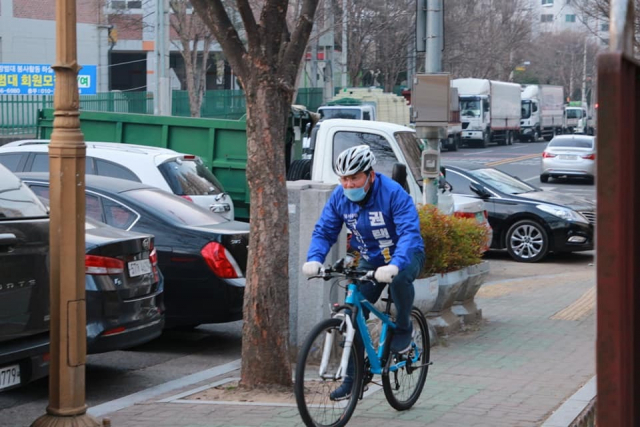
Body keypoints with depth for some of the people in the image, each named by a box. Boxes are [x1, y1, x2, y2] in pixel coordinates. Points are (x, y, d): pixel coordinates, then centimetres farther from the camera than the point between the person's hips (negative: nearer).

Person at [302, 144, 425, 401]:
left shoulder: (393, 193, -26)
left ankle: (404, 328, -12)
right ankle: (352, 379, 6)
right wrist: (314, 259, -28)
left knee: (400, 276, -39)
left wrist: (394, 265, -52)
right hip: (370, 261, 5)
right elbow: (324, 232, -6)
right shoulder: (339, 197, -10)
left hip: (406, 256, -5)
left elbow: (409, 233, -35)